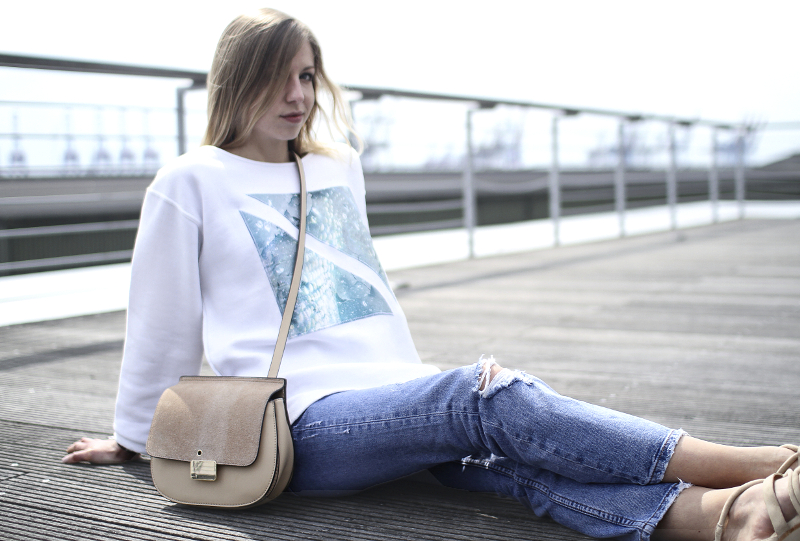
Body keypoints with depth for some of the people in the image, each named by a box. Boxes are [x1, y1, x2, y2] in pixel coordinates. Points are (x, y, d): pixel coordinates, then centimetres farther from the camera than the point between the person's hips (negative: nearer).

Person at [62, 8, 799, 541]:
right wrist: (131, 440, 17)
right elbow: (162, 325, 9)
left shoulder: (340, 168, 19)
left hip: (388, 397, 6)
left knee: (504, 455, -26)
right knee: (492, 396, -29)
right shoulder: (191, 183, 3)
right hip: (303, 423, -5)